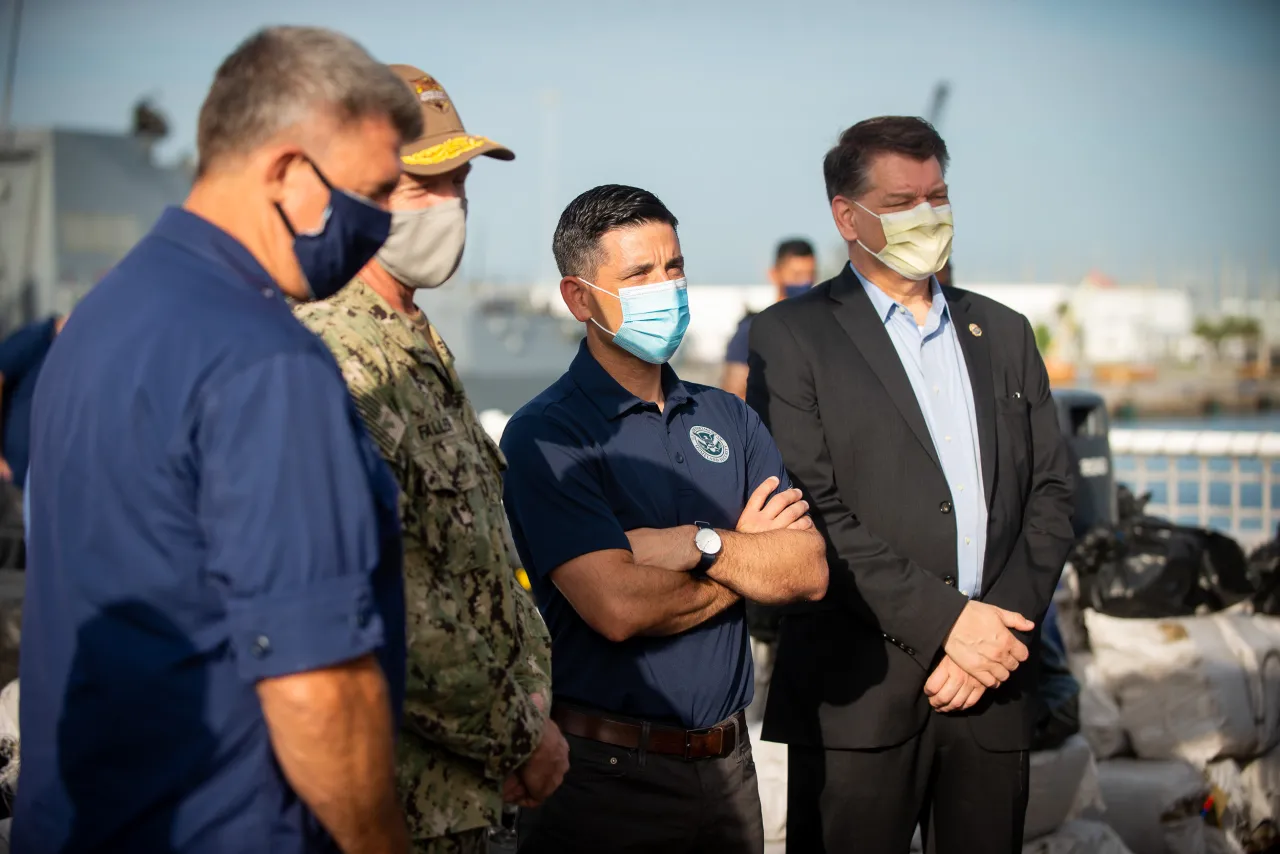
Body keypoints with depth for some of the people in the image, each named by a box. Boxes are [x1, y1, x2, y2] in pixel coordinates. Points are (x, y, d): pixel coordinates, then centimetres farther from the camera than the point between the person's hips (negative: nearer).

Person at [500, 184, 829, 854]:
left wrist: (699, 544, -15)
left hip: (725, 764, 5)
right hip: (603, 771, -5)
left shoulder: (729, 420, 9)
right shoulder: (544, 436, -10)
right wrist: (752, 557, -5)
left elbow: (810, 570, -1)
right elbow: (619, 608, -20)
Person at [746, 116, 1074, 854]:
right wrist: (944, 620, -14)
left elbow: (1051, 492, 11)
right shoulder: (791, 336, 0)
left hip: (995, 685, 4)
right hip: (860, 692, -4)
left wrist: (1005, 625, -4)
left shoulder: (1004, 333, 16)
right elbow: (809, 509, -10)